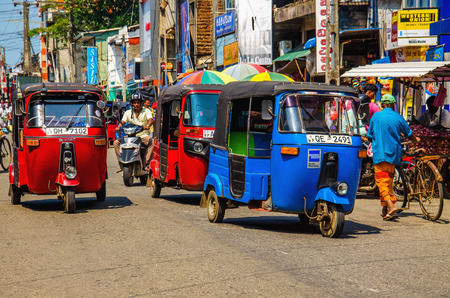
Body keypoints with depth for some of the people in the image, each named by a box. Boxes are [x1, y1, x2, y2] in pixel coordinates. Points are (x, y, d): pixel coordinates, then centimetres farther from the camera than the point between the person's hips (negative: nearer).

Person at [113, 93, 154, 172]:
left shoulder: (146, 111, 5)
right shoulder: (128, 112, 12)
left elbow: (151, 119, -11)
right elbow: (122, 121, 3)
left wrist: (147, 126, -34)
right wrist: (119, 127, -20)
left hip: (143, 135, -2)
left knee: (152, 142, -34)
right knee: (116, 142, -16)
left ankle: (146, 163, -30)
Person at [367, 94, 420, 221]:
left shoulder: (375, 116, -3)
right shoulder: (398, 117, 2)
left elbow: (370, 135, 6)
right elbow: (409, 135, 15)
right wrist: (416, 140, 37)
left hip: (380, 153, -3)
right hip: (394, 153, 3)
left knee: (382, 181, -5)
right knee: (389, 180, 16)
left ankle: (391, 206, -24)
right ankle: (385, 208, 22)